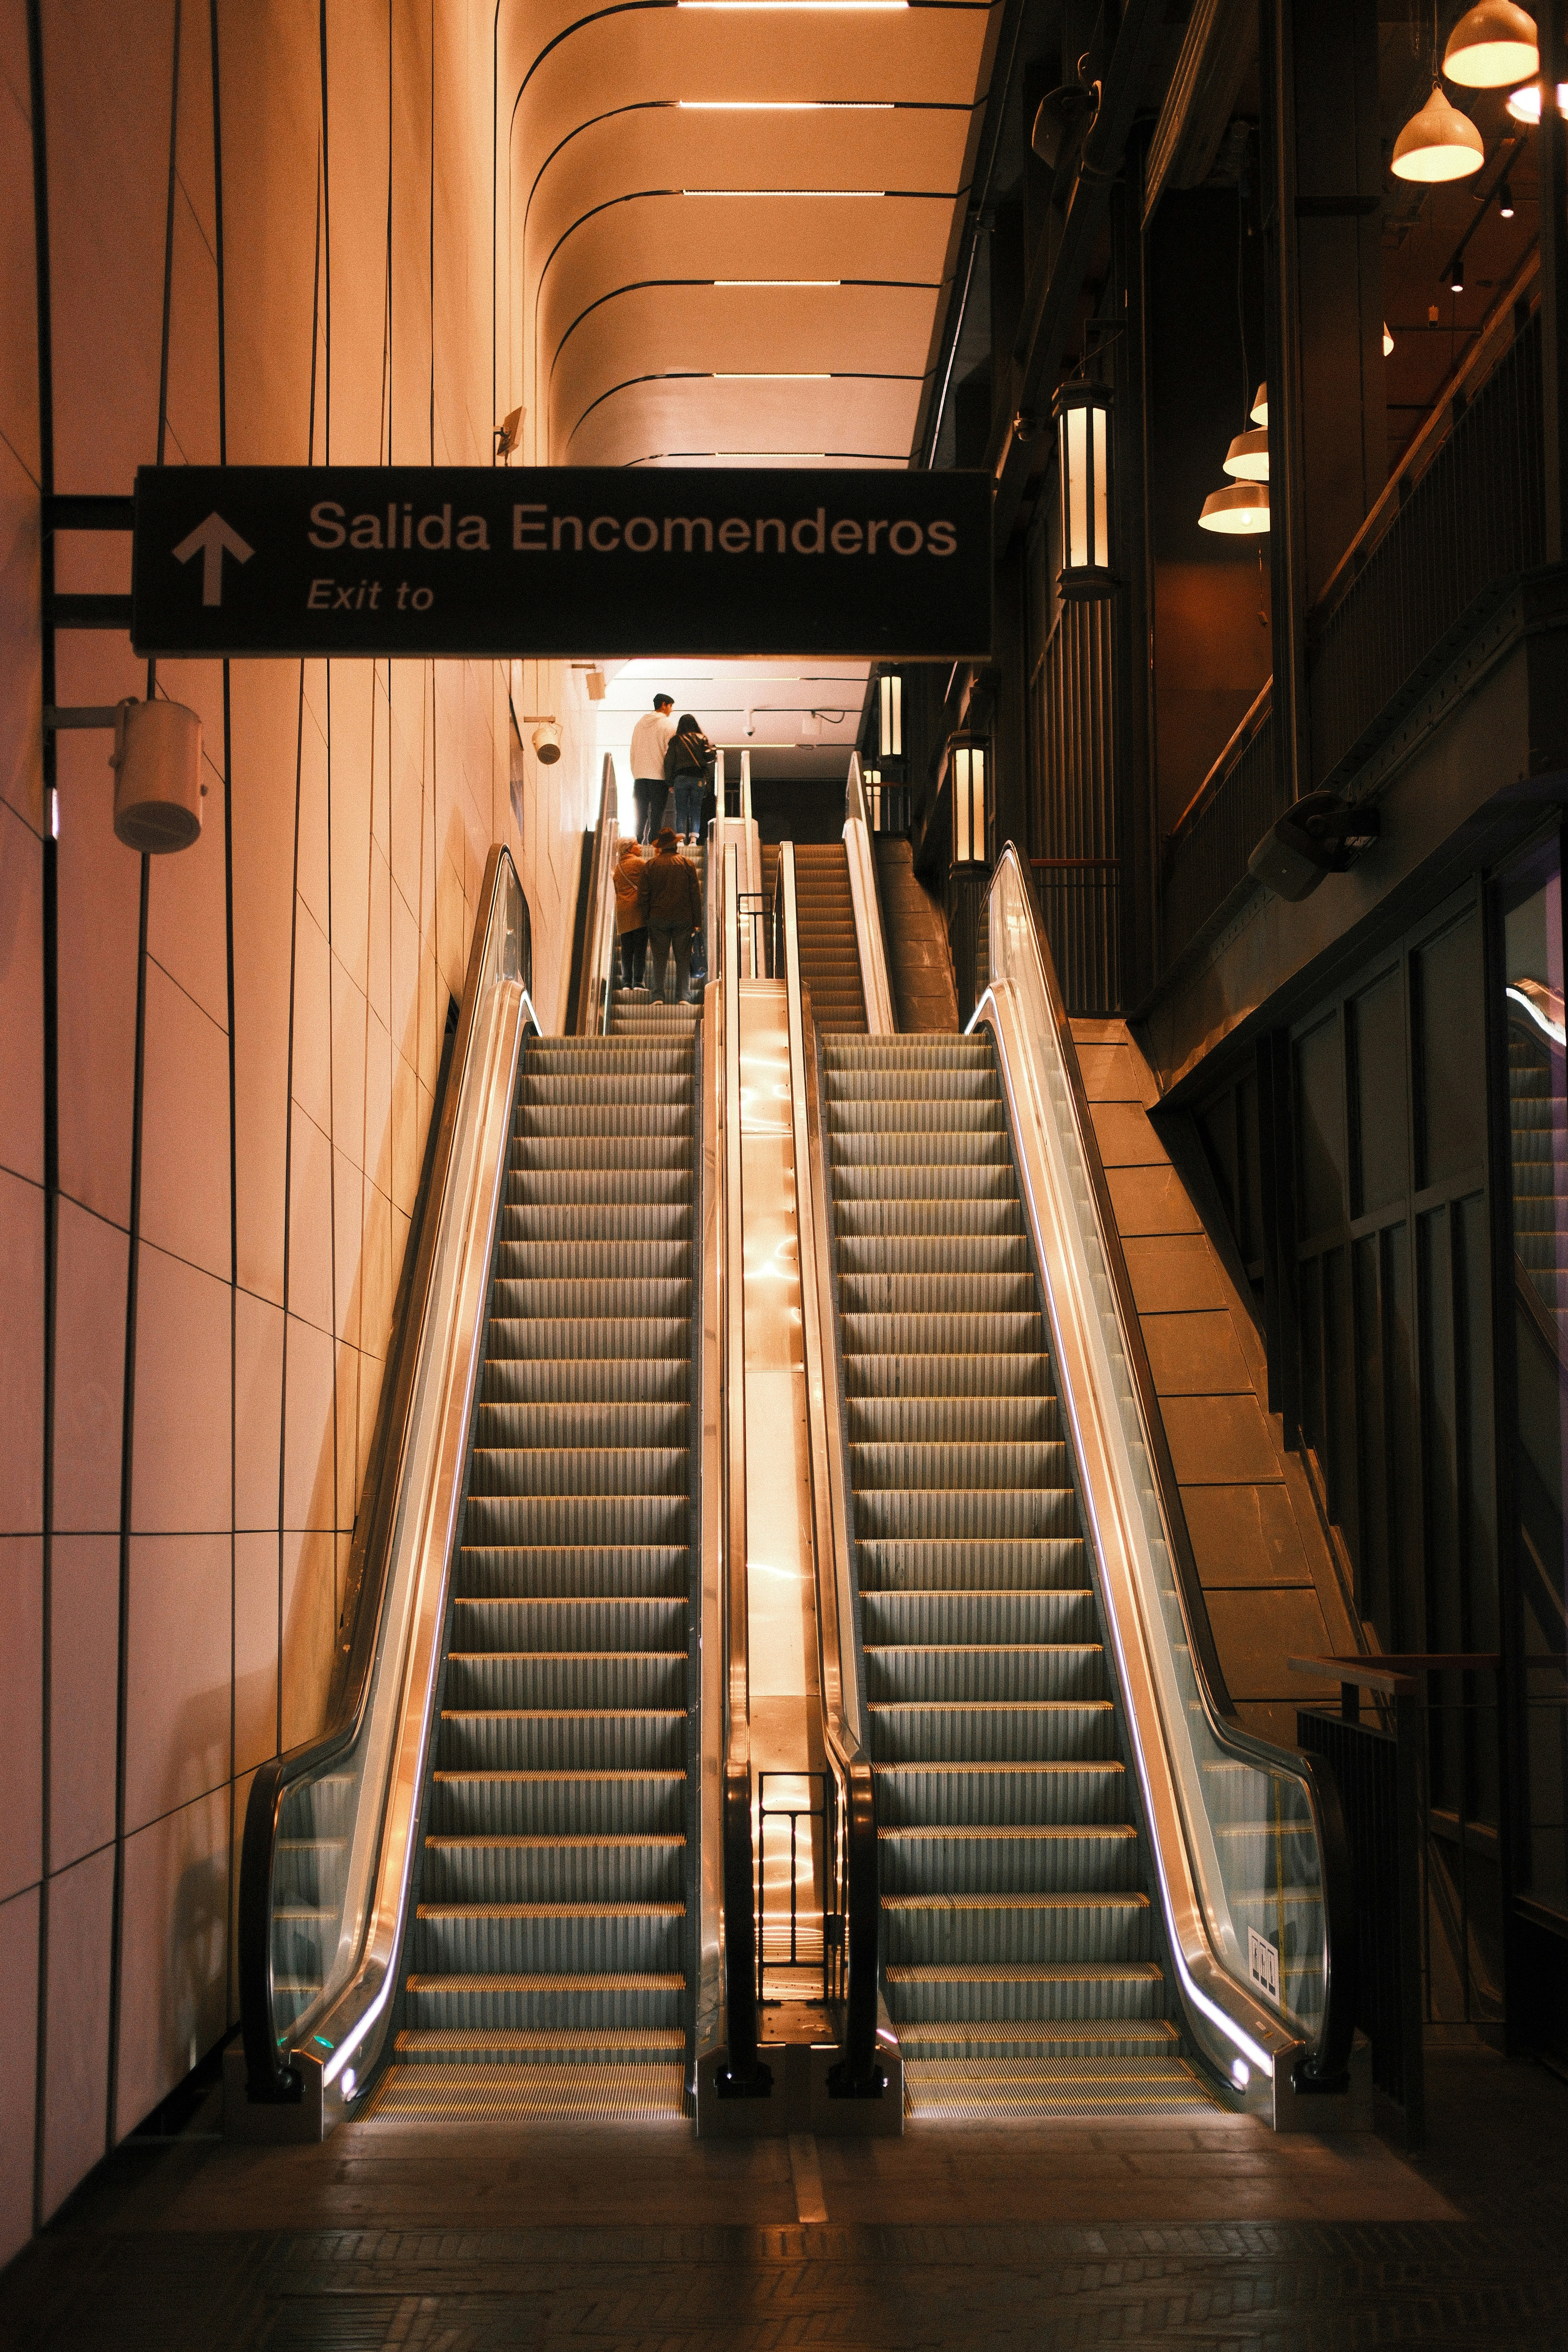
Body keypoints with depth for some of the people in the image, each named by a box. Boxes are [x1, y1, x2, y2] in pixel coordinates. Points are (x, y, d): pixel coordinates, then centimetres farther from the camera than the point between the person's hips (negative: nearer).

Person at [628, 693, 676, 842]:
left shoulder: (640, 724, 14)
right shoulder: (668, 725, -3)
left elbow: (633, 752, 15)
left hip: (640, 776, 5)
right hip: (659, 776, -5)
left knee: (641, 815, 8)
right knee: (657, 815, -3)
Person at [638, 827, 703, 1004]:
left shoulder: (650, 865, -1)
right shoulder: (686, 864, 1)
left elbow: (643, 894, 0)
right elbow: (696, 893, 2)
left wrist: (645, 916, 9)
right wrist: (696, 920, 7)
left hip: (658, 918, 0)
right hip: (684, 919, 0)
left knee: (659, 958, 4)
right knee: (683, 958, 4)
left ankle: (658, 996, -1)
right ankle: (682, 996, -1)